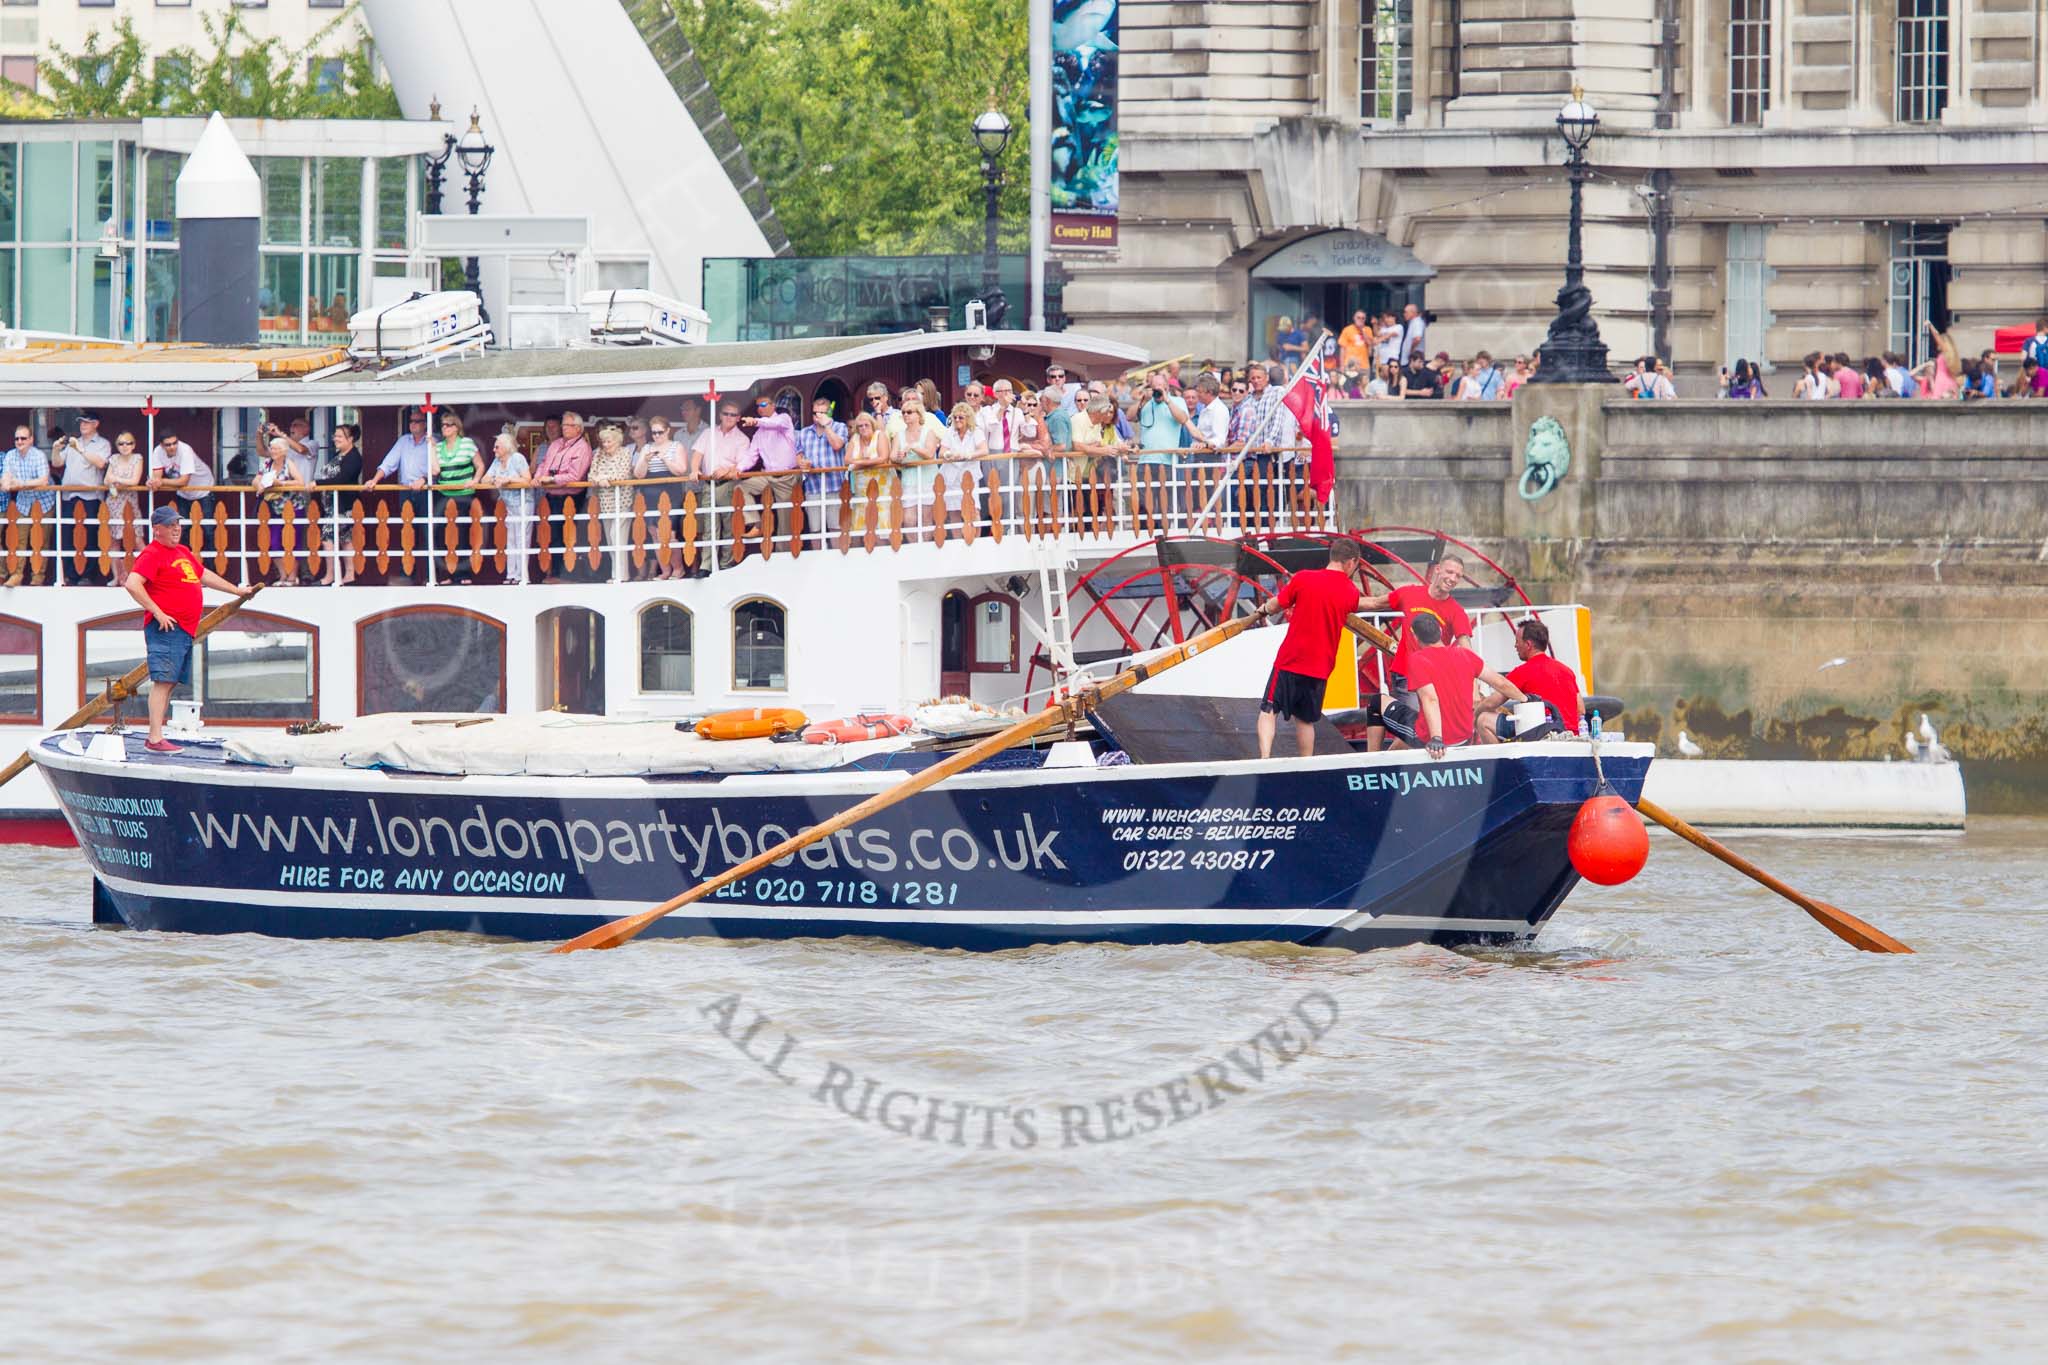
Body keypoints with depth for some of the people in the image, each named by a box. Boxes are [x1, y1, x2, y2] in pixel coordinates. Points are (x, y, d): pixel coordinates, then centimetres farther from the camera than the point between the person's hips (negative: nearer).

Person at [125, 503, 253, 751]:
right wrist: (157, 612, -20)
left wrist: (237, 591, 42)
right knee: (163, 681, -14)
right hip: (166, 629, -9)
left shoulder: (183, 552, 21)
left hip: (186, 629, 9)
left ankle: (157, 736, 12)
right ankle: (155, 739, -18)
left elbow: (205, 576, 36)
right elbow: (133, 584, -19)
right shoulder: (152, 554, -7)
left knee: (171, 683, 9)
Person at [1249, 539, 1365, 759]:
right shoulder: (1351, 592, -2)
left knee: (1268, 711, 4)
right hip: (1320, 667, 2)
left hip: (1290, 661, -2)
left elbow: (1276, 605, 0)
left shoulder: (1303, 578, -8)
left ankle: (1264, 761, -13)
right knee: (1305, 720, 14)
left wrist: (1263, 609, 22)